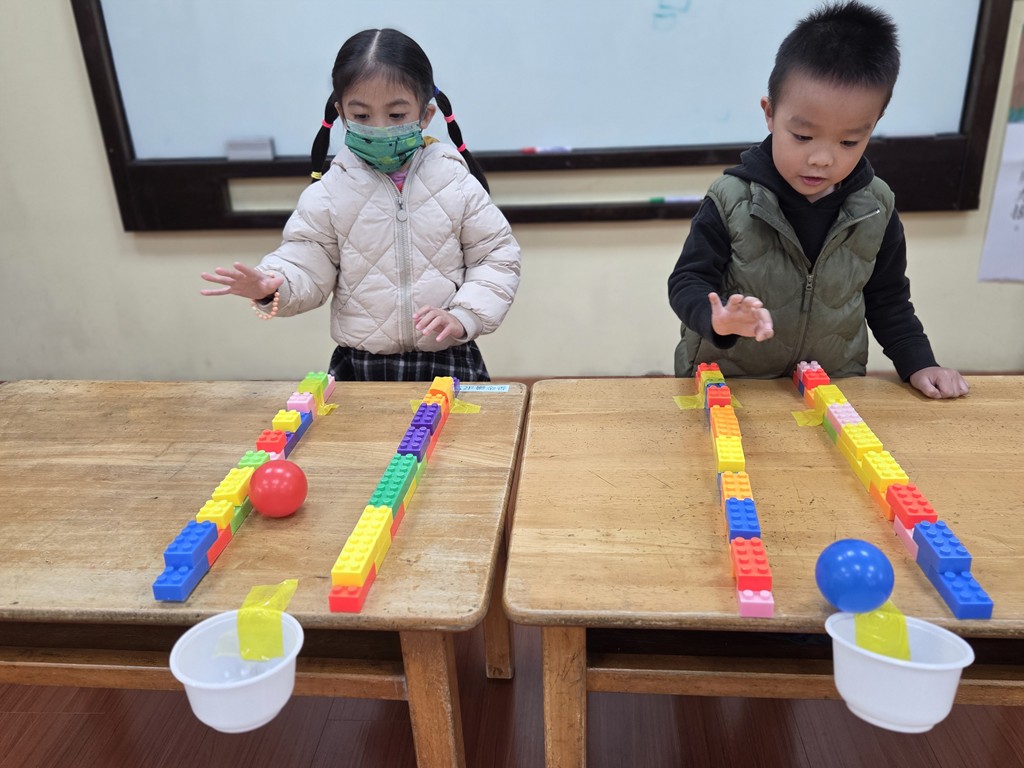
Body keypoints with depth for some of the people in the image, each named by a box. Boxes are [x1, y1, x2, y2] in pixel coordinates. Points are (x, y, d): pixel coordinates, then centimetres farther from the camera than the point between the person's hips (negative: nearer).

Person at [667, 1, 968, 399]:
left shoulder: (876, 207, -3)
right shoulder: (730, 200, -15)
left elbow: (887, 297, 11)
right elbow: (687, 282, -13)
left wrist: (918, 363, 3)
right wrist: (718, 319, -33)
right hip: (727, 380, -3)